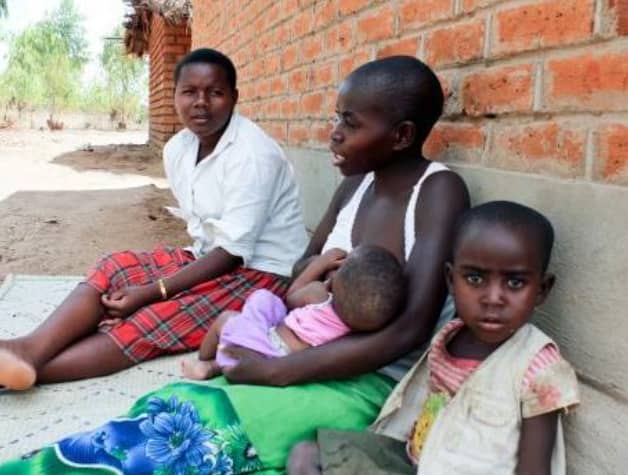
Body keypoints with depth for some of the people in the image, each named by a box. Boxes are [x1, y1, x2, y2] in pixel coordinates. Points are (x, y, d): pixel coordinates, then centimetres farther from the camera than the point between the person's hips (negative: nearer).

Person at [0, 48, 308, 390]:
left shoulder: (253, 155, -22)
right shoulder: (177, 149, 2)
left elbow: (232, 252, -23)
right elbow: (199, 223, 11)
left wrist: (152, 291, -26)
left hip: (261, 273, -7)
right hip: (209, 257, 8)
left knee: (153, 322, -26)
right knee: (115, 269, -12)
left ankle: (32, 366, -32)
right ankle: (31, 349, -30)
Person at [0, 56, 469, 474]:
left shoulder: (440, 190, -15)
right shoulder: (357, 183, 7)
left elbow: (410, 330, -24)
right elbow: (302, 267, 17)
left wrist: (277, 370, -23)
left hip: (372, 383, -6)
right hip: (312, 357, 7)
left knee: (193, 424, -26)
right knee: (173, 410, -19)